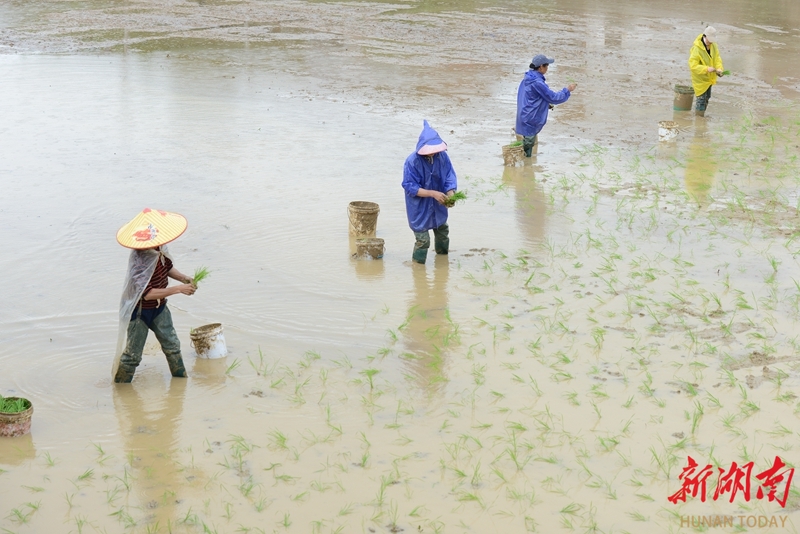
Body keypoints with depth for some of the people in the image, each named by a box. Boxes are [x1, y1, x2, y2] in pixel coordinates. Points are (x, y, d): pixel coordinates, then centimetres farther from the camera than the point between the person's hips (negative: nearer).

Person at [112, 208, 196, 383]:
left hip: (159, 308, 8)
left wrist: (183, 278, -7)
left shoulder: (160, 251, -8)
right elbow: (147, 293, -38)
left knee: (172, 344, 18)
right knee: (132, 354, 5)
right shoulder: (139, 260, -33)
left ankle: (181, 378, 35)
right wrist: (178, 289, -36)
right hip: (139, 312, -8)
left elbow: (167, 267, 13)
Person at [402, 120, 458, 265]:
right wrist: (433, 193, -29)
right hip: (420, 208, -6)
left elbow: (450, 177, -6)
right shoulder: (412, 161, -25)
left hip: (438, 206, 6)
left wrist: (450, 195, -26)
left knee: (443, 233, 23)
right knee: (422, 240, -6)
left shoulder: (442, 156, -11)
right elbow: (410, 187, -23)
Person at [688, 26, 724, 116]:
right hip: (700, 79, -8)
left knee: (707, 98, 20)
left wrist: (719, 68, -22)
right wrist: (706, 69, -39)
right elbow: (693, 65, -29)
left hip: (709, 78, 8)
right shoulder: (696, 49, -27)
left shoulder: (713, 45, -5)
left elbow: (717, 58, -1)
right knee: (701, 98, -6)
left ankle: (701, 114, 37)